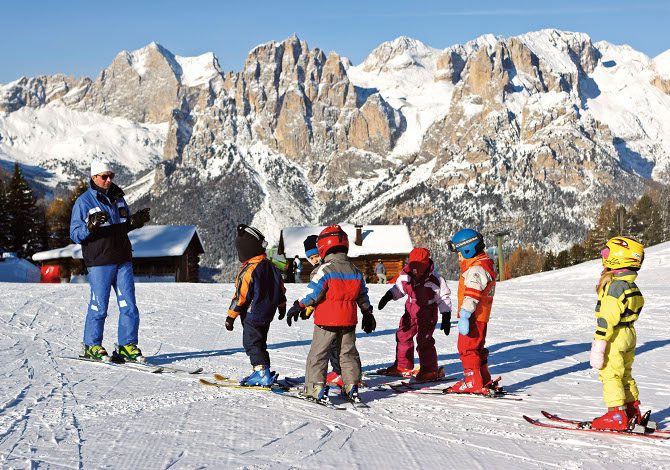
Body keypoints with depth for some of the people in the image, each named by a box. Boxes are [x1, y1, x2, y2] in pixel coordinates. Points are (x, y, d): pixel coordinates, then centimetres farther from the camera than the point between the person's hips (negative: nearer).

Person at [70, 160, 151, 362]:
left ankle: (127, 346, 10)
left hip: (123, 261, 5)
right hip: (99, 263, -5)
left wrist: (135, 221, 1)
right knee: (99, 307, -1)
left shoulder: (117, 197, 12)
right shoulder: (83, 201, -4)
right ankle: (92, 347, 13)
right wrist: (90, 226, -24)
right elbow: (75, 234, -5)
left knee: (129, 306, 3)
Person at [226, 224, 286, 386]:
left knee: (251, 344, -1)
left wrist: (231, 317, -11)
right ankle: (261, 372, 22)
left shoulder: (248, 270, -21)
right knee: (260, 342, 18)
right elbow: (280, 288, 16)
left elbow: (240, 296, -19)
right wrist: (282, 306, 31)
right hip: (267, 314, 8)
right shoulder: (270, 265, 5)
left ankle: (263, 374, -6)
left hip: (252, 316, -8)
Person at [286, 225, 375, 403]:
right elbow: (362, 295, 13)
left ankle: (316, 387, 0)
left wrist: (298, 307, -4)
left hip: (327, 321, -5)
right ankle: (352, 387, 15)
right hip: (349, 321, 6)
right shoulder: (355, 270, 6)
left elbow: (312, 293, -16)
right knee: (348, 352, 15)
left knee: (318, 353, 3)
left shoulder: (325, 269, -14)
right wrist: (367, 314, 24)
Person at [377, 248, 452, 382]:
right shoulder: (406, 275, -7)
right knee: (403, 336, 11)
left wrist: (446, 317, -10)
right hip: (411, 311, 6)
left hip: (427, 313, -6)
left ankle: (430, 370, 0)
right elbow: (399, 288, 12)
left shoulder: (435, 279, -20)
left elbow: (444, 298, -10)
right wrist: (388, 296, -3)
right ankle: (403, 367, 26)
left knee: (424, 340, -13)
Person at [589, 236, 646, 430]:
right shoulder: (632, 286, 9)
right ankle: (633, 413, 25)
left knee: (610, 375, -2)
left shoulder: (615, 286, -21)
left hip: (615, 338, -10)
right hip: (629, 335, 10)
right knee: (625, 375, 18)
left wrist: (599, 344, -21)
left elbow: (607, 319, -24)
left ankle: (617, 416, 0)